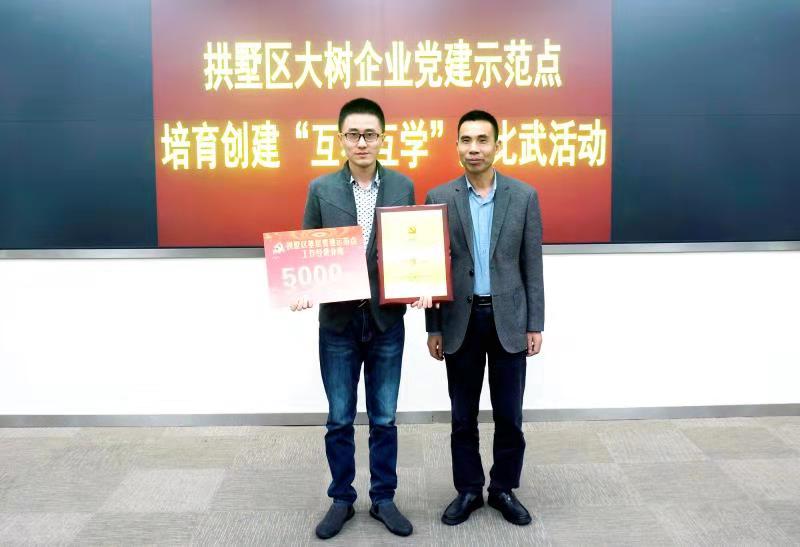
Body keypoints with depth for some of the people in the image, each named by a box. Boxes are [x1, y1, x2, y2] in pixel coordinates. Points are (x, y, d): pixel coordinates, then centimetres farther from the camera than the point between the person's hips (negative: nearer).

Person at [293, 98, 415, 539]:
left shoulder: (402, 186, 1)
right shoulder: (321, 189, 0)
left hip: (387, 321, 0)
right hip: (337, 321, 0)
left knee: (384, 419, 11)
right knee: (339, 420, 11)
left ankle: (383, 499, 28)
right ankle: (341, 499, 28)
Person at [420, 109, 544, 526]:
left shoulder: (524, 196, 0)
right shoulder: (440, 197, -1)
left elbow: (532, 266, 2)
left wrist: (535, 324, -1)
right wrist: (433, 328, 0)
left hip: (509, 319, 0)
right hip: (461, 320, 0)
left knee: (509, 415, 8)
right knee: (463, 416, 10)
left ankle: (503, 489, 27)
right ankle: (468, 490, 26)